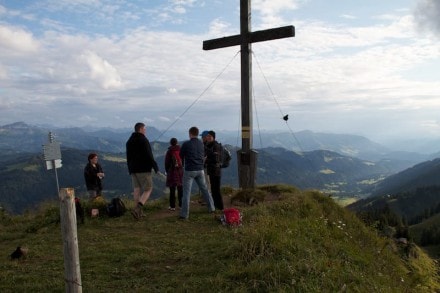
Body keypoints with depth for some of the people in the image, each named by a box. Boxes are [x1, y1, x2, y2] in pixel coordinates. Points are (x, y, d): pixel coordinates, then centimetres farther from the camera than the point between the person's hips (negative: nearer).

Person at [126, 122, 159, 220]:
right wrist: (156, 167, -10)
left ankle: (139, 212, 11)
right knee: (148, 189, -3)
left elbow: (128, 157, 18)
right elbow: (149, 156, -17)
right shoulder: (143, 140, -12)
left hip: (133, 169, 8)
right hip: (144, 169, -8)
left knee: (136, 189, 9)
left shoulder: (129, 141, 14)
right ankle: (137, 209, -19)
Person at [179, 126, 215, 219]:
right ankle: (211, 208, 25)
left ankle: (184, 214, -2)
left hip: (189, 170, -4)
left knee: (186, 192, -1)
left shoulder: (186, 144, -10)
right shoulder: (201, 144, 4)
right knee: (204, 189, 17)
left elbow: (181, 156, 2)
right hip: (200, 170, 5)